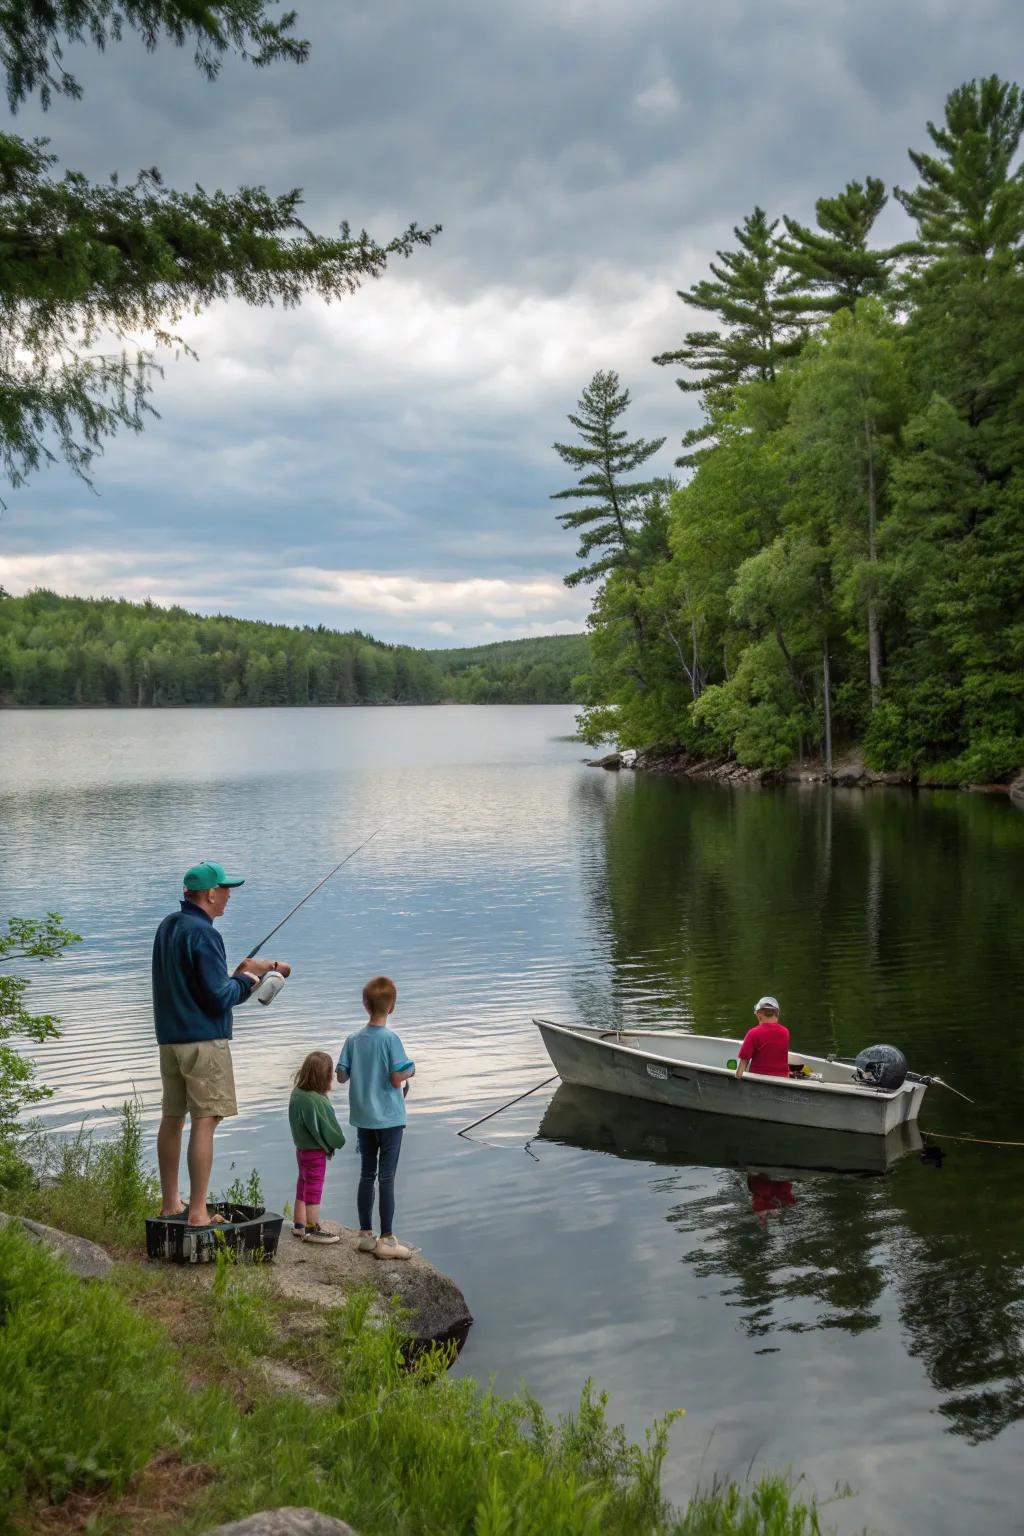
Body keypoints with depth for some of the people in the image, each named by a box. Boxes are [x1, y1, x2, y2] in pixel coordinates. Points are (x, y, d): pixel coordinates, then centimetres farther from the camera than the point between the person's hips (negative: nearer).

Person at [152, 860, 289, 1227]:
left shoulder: (167, 927, 12)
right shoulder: (203, 934, -17)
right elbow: (219, 997, -18)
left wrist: (241, 972, 19)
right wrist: (245, 982, -2)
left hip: (169, 1039, 9)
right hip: (203, 1039, -9)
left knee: (172, 1118, 14)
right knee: (205, 1121, -6)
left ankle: (170, 1204, 22)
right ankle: (197, 1212, -5)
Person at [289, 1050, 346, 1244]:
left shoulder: (297, 1093, 1)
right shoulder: (315, 1100, -27)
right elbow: (325, 1127, -21)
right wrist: (338, 1141, -2)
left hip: (302, 1147, 9)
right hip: (316, 1151, -9)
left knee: (303, 1186, 18)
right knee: (314, 1190, 2)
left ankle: (299, 1224, 28)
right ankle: (313, 1229, 11)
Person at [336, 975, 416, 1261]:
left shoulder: (353, 1039, 0)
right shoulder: (390, 1039, -16)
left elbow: (341, 1076, 1)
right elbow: (397, 1078, -19)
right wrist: (411, 1071, 1)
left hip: (362, 1117, 5)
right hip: (389, 1118, -5)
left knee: (366, 1175, 14)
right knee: (386, 1178, 0)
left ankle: (365, 1234, 20)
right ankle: (386, 1240, 4)